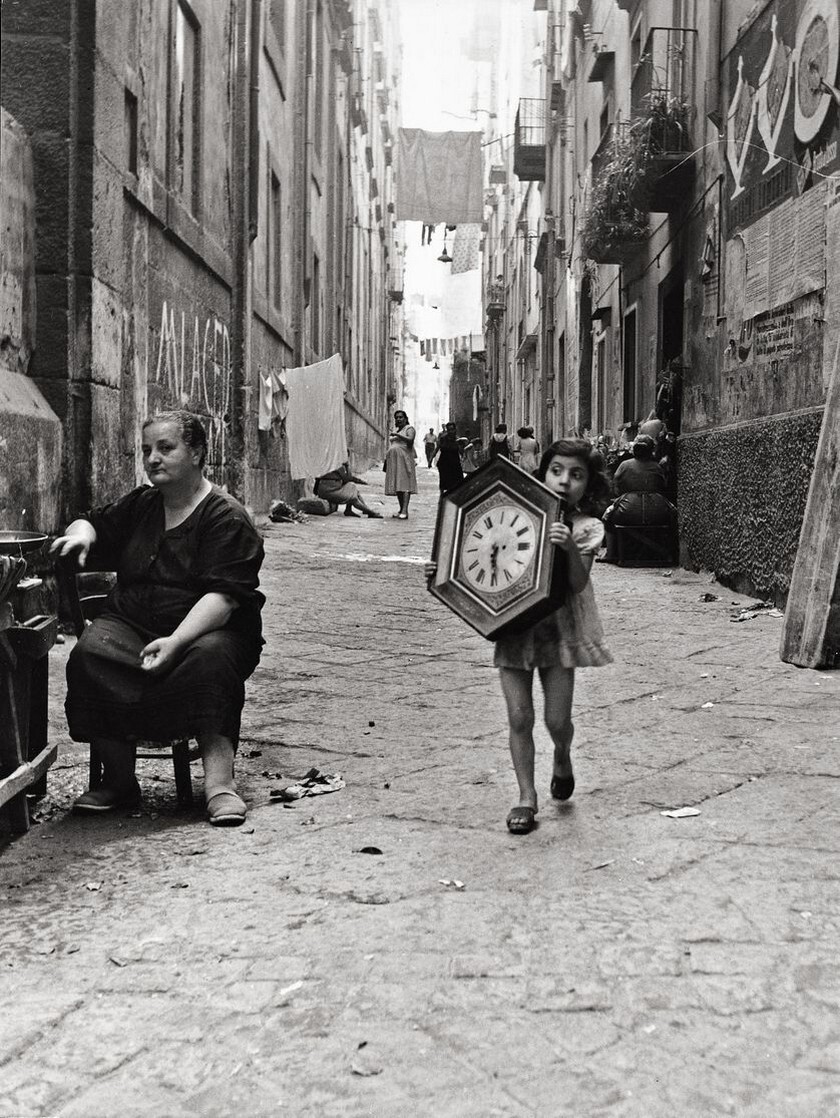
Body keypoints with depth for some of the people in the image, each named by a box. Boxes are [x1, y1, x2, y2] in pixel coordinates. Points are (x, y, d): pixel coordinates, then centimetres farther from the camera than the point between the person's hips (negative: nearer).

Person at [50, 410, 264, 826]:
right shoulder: (139, 506, 16)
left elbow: (222, 597, -17)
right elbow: (93, 522, 30)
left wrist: (176, 641, -31)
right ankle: (118, 780, -20)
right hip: (131, 626, 5)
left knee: (210, 659, -39)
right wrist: (81, 533, 2)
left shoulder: (227, 518, -6)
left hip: (203, 630, -4)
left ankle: (219, 781, -38)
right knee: (88, 654, -27)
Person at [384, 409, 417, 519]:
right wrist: (386, 457, 18)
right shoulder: (394, 429, 20)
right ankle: (401, 510, 10)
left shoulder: (409, 429, 0)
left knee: (404, 485, -15)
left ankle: (405, 511, -24)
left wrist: (397, 435, -22)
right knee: (397, 485, 5)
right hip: (393, 460, 7)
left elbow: (410, 440, -19)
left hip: (404, 459, -7)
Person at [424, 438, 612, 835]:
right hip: (514, 628, 2)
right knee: (519, 718, 1)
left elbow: (579, 583, -18)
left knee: (557, 719, 1)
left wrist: (571, 549, -35)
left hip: (559, 630, -2)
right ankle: (526, 797, 13)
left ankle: (562, 757, 36)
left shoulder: (586, 528, -5)